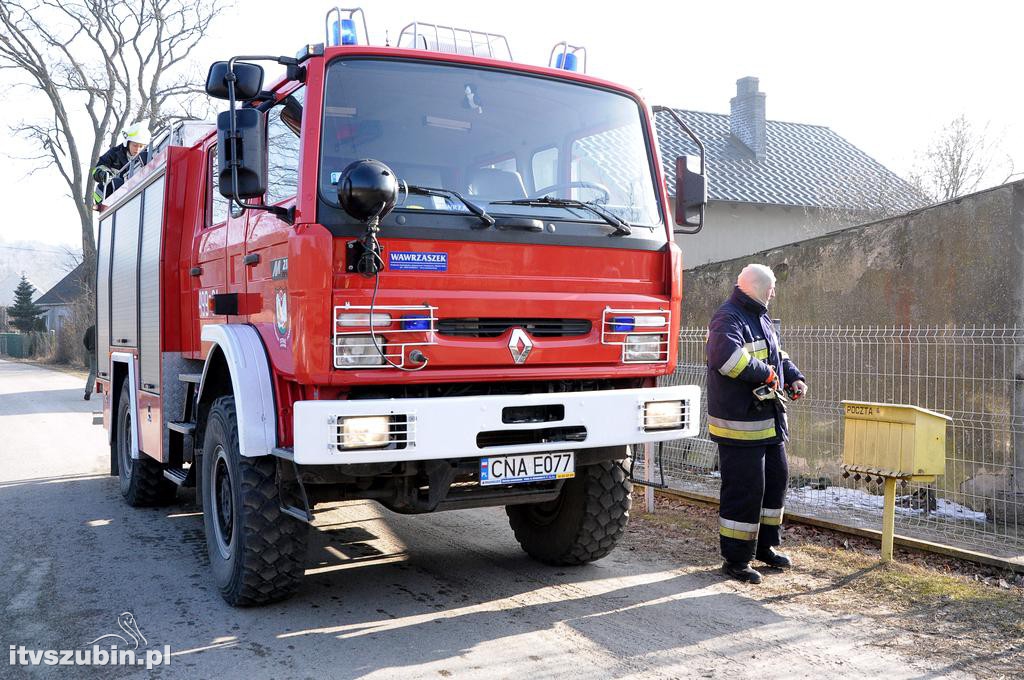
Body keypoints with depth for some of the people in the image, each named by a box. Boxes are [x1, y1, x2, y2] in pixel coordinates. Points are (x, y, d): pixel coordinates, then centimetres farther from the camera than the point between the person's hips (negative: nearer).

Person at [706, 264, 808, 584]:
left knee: (776, 481, 19)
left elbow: (778, 355, 28)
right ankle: (736, 559, 7)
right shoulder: (728, 319, -16)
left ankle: (765, 546, 34)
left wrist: (794, 377, 9)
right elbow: (727, 356, -34)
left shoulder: (761, 319, 17)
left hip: (770, 420, 10)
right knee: (745, 490, -5)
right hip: (740, 424, -10)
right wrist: (766, 374, -24)